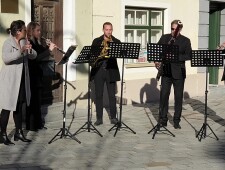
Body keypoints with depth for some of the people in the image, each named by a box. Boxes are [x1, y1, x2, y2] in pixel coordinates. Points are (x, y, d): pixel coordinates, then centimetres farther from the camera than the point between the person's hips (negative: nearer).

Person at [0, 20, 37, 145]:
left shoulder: (24, 41, 10)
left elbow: (34, 56, 7)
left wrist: (30, 50, -14)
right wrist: (21, 51, -34)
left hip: (22, 79, 7)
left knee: (19, 106, 12)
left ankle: (19, 132, 20)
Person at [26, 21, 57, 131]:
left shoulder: (36, 43, 14)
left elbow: (41, 55, 14)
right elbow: (36, 57, -24)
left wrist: (47, 47, 1)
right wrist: (49, 50, -22)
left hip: (37, 75, 9)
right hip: (32, 75, -9)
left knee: (37, 100, 14)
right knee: (33, 100, -5)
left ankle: (38, 123, 21)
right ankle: (31, 125, 1)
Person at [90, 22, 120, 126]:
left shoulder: (116, 42, 8)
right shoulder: (96, 41, 10)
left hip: (111, 71, -1)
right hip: (98, 70, 1)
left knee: (112, 95, 3)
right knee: (98, 95, 2)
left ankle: (113, 117, 12)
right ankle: (99, 118, 8)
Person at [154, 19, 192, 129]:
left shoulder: (185, 41, 1)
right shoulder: (164, 38, 7)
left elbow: (189, 56, -7)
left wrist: (176, 56, -20)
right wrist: (156, 60, -7)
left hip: (179, 72, -1)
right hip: (166, 71, 1)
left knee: (178, 97, 4)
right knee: (164, 95, 0)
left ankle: (177, 121, 13)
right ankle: (163, 120, 9)